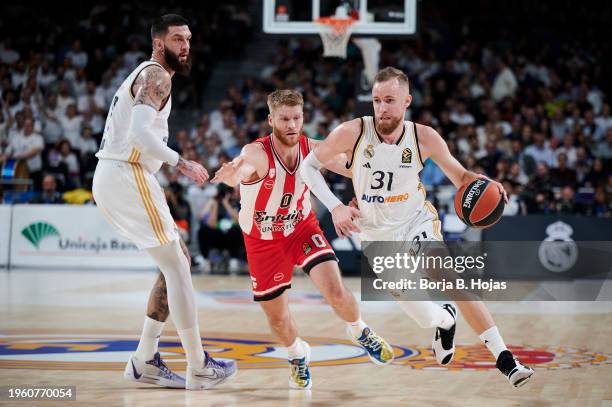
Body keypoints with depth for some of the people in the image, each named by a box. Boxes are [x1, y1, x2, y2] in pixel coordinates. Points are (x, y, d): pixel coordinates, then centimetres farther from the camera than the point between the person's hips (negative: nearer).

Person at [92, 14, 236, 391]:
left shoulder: (145, 74, 22)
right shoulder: (157, 76, -10)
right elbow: (140, 133, -25)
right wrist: (182, 164, -18)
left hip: (112, 176, 10)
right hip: (127, 176, -10)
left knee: (179, 259, 14)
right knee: (176, 266, -6)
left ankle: (146, 360, 13)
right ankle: (199, 368, -2)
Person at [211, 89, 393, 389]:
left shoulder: (311, 149, -16)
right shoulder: (257, 153, -28)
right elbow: (242, 166, -50)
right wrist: (232, 173, -73)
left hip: (302, 228, 1)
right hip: (263, 240, -1)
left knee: (335, 291, -18)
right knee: (277, 317, 7)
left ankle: (360, 332, 15)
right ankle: (298, 356, 40)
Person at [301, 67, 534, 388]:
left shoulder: (424, 138, -13)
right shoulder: (353, 132, -18)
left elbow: (459, 175, 0)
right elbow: (309, 166, -6)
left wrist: (480, 183, -23)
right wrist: (335, 207, -19)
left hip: (417, 222, 0)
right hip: (378, 236, 0)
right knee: (424, 318, -2)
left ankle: (504, 358, -28)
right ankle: (445, 320, 38)